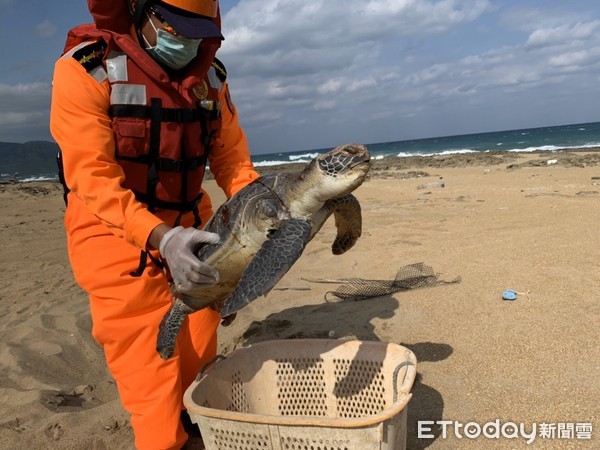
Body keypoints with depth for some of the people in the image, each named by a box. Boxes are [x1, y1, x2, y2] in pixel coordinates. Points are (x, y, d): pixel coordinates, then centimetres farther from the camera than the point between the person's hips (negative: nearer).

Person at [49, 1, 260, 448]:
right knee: (149, 368, -6)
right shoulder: (86, 69, -16)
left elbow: (232, 155, 1)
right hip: (115, 229, -5)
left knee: (198, 352, 13)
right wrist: (159, 237, -37)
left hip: (190, 225, 5)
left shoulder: (210, 75, 1)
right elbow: (91, 175, -24)